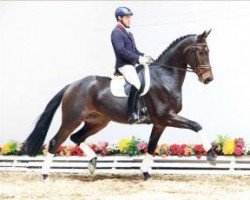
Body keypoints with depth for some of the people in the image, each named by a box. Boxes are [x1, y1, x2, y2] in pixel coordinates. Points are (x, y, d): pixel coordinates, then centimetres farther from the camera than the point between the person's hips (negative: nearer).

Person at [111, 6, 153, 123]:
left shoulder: (128, 33, 23)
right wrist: (138, 59, -23)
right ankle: (132, 113, -26)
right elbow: (121, 51, -19)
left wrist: (144, 56, 4)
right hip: (123, 65, -10)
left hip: (132, 64, 10)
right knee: (136, 84, -29)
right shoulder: (116, 32, -7)